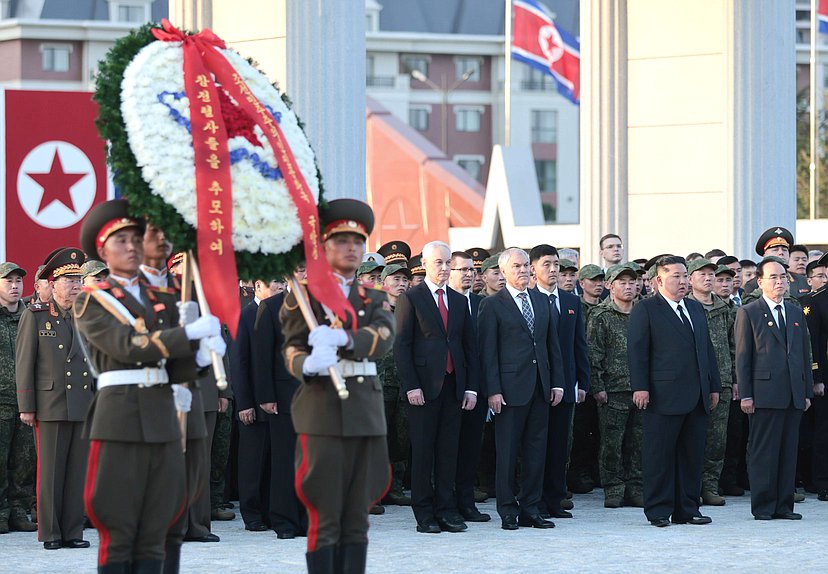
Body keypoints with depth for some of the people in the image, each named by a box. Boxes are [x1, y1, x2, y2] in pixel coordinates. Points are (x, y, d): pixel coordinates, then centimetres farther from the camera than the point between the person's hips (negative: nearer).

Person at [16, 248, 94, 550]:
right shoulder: (34, 316, 1)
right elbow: (25, 363, -1)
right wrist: (26, 408, -6)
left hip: (84, 407, 3)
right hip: (50, 406, -3)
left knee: (78, 469, 3)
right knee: (50, 471, -1)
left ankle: (73, 532, 7)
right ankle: (50, 533, 4)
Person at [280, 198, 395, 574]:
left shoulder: (375, 299, 15)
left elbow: (384, 337, -7)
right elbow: (292, 349, -8)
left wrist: (344, 338, -28)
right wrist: (308, 365, -33)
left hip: (366, 412, 4)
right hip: (321, 407, -4)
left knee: (357, 517, 6)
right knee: (324, 517, -5)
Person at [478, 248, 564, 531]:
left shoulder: (542, 301, 14)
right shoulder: (492, 305, -2)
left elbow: (553, 345, 16)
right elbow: (488, 351, -6)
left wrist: (557, 382, 9)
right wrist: (493, 390, -12)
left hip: (540, 388, 5)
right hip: (511, 388, -5)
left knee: (536, 451, 6)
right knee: (507, 452, -1)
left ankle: (530, 509, 12)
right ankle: (508, 511, 5)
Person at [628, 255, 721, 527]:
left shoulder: (696, 309, 19)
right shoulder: (645, 309, -1)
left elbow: (707, 349, 23)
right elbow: (637, 350, -7)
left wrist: (714, 386, 17)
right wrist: (640, 387, -15)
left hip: (697, 398, 7)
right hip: (664, 397, -7)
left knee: (692, 456, 8)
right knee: (659, 455, -2)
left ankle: (687, 510, 14)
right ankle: (658, 511, 2)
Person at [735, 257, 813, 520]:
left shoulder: (797, 314, 17)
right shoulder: (748, 314, 1)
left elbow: (805, 355, 18)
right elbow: (742, 357, -2)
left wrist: (807, 391, 12)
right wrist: (745, 395, -8)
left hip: (793, 396, 5)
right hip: (765, 394, -5)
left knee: (789, 451, 6)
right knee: (763, 451, -3)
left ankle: (784, 505, 10)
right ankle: (763, 506, 2)